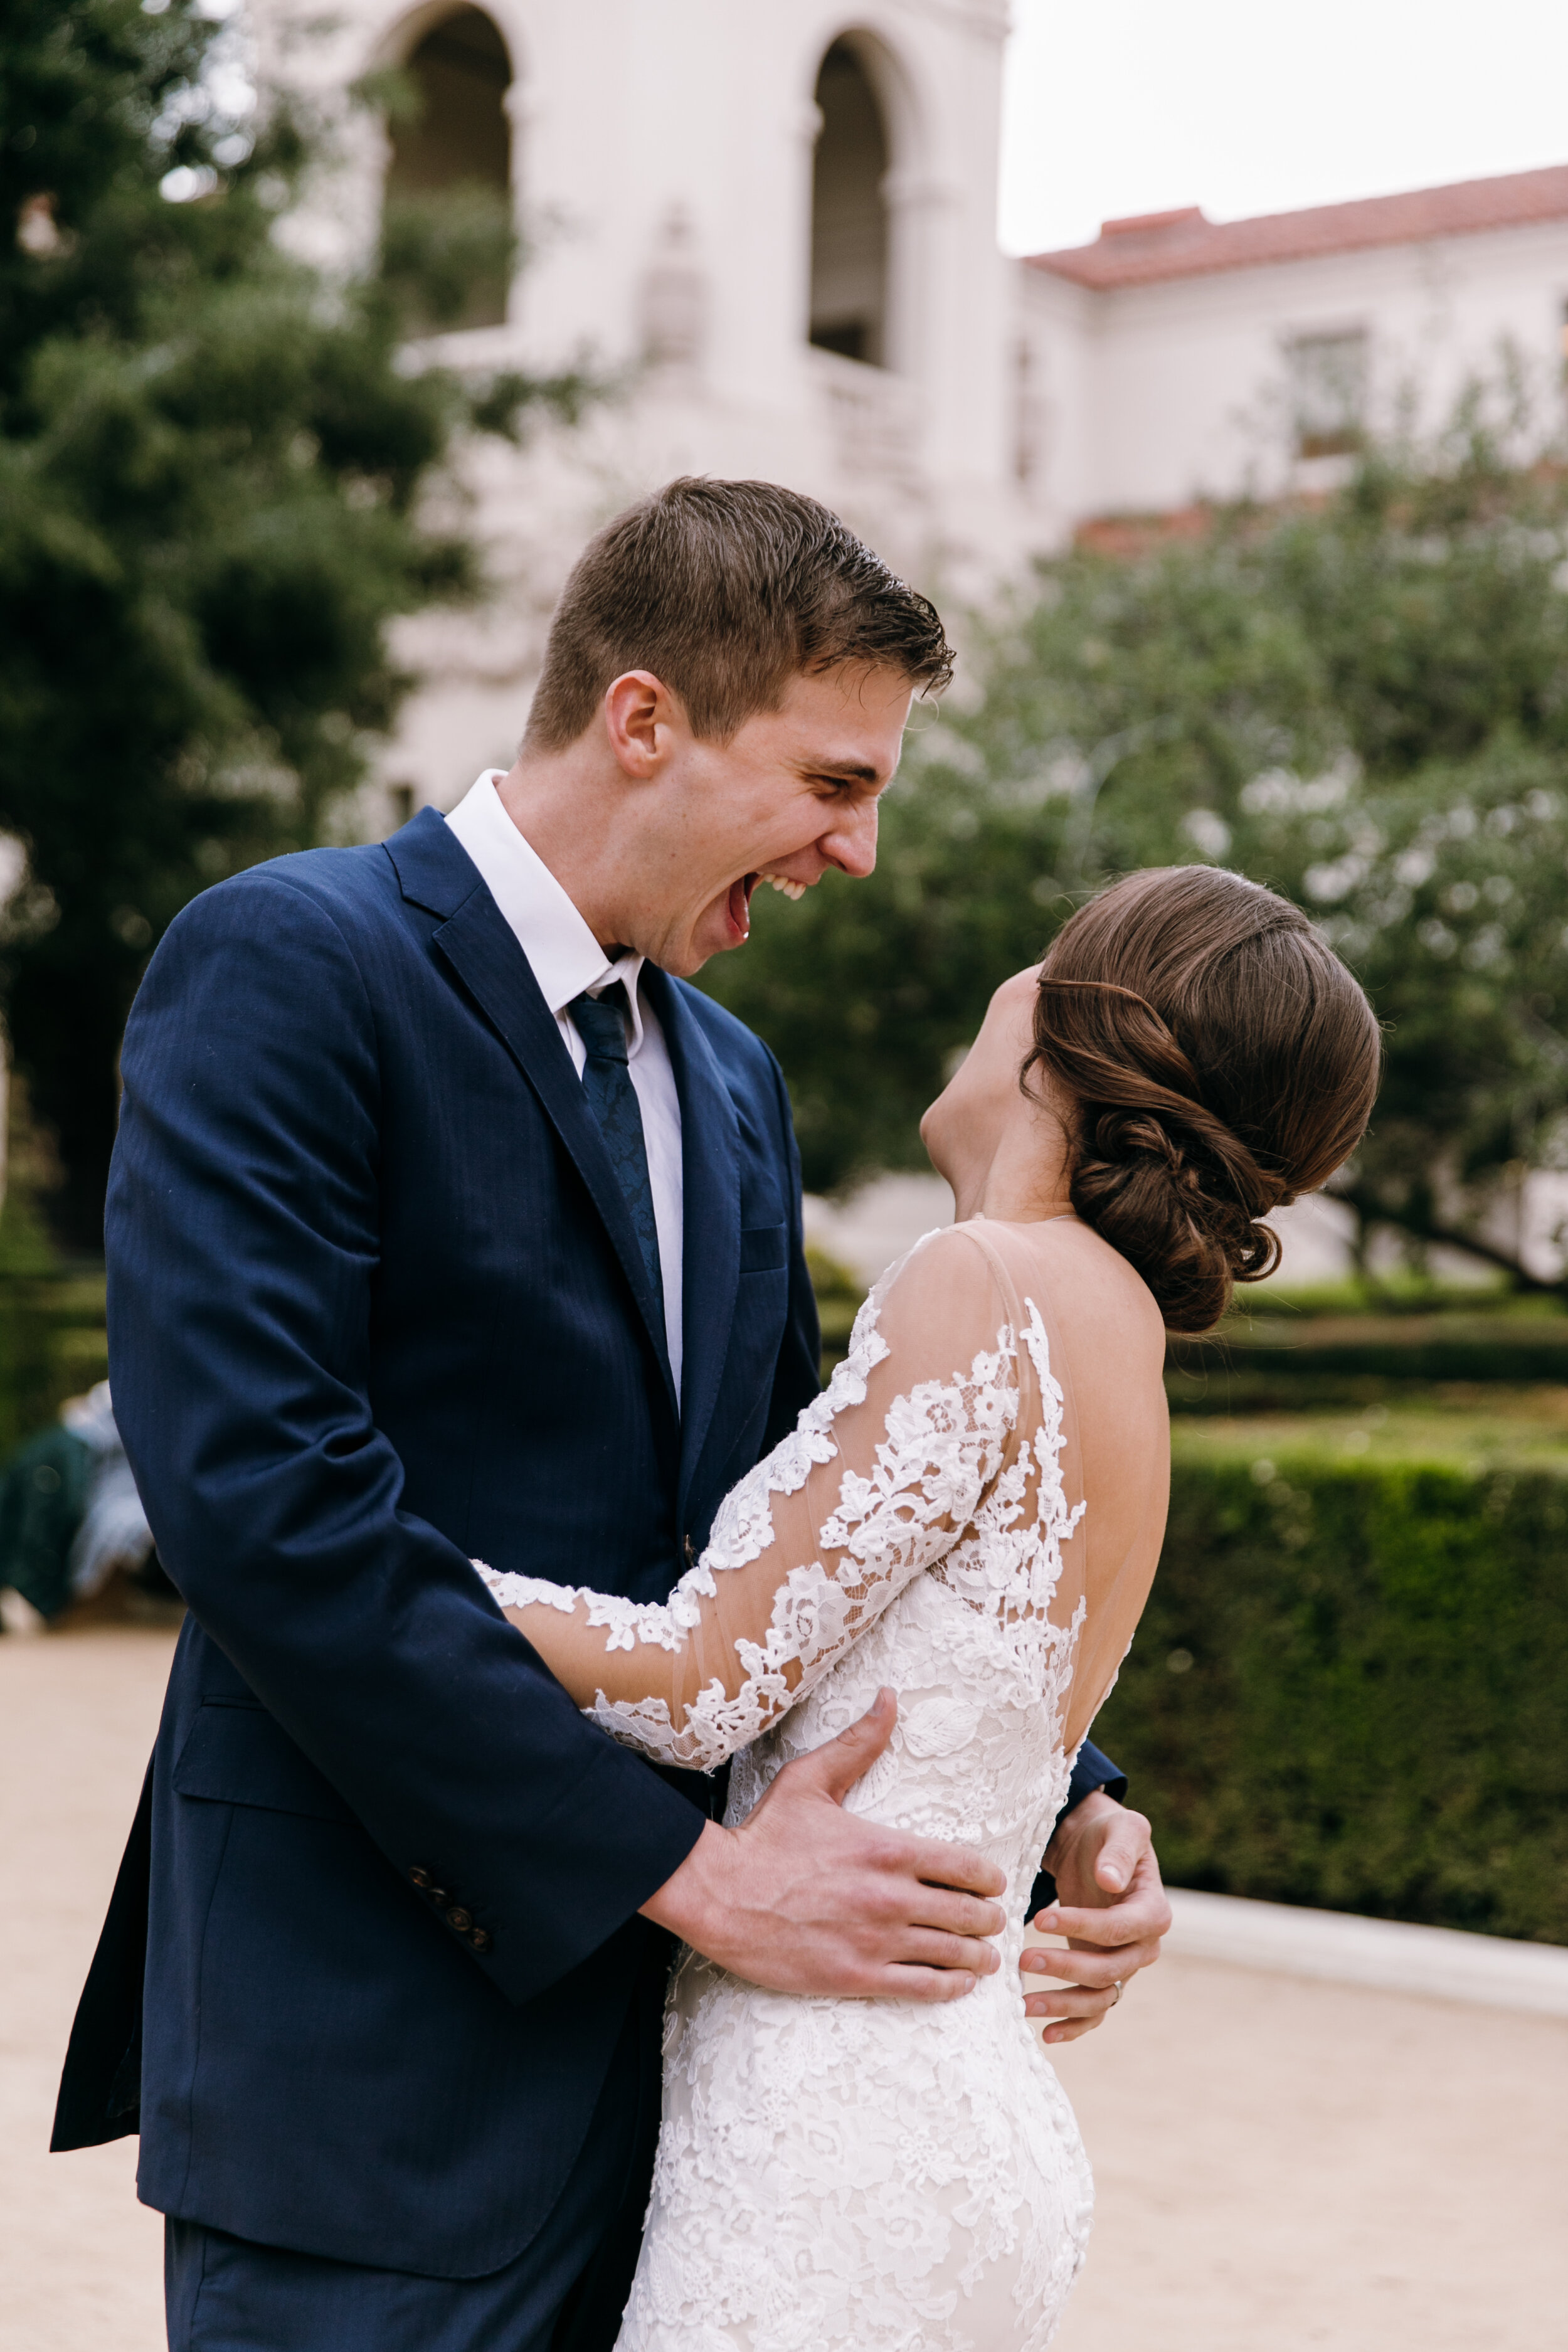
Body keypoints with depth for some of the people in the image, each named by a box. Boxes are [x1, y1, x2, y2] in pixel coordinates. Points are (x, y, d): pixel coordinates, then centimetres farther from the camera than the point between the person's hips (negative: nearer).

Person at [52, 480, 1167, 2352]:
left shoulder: (731, 1078, 15)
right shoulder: (285, 966, -10)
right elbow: (263, 1495, -21)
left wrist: (1062, 1799, 7)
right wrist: (691, 1874, -18)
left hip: (658, 2047, 8)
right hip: (374, 2065, -7)